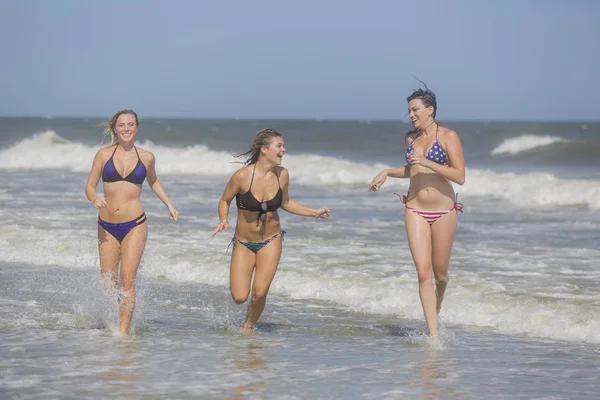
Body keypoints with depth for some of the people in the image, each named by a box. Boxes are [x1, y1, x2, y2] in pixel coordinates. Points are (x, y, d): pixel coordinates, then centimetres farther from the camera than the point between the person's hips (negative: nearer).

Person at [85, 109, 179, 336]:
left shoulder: (146, 158, 5)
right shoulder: (104, 155, 3)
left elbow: (153, 181, 24)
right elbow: (90, 186, 5)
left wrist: (169, 204, 15)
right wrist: (94, 199, -17)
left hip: (135, 225, -1)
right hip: (107, 226, 1)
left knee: (127, 278, -15)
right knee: (108, 281, 7)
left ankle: (124, 331, -15)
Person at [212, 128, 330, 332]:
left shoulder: (282, 175, -7)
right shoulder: (243, 176, -19)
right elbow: (224, 201, -4)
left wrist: (315, 212, 7)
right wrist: (223, 220, -23)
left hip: (271, 241, 2)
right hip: (244, 243, -2)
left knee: (259, 293, -12)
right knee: (239, 297, -7)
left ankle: (248, 328, 17)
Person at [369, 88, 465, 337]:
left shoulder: (448, 137, -5)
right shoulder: (410, 139, 11)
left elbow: (460, 177, -12)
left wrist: (428, 163, -19)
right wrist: (387, 173, 13)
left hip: (443, 211, -3)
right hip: (415, 211, 3)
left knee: (440, 273, 7)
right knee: (423, 273, -9)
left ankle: (435, 310, 39)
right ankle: (433, 334, -10)